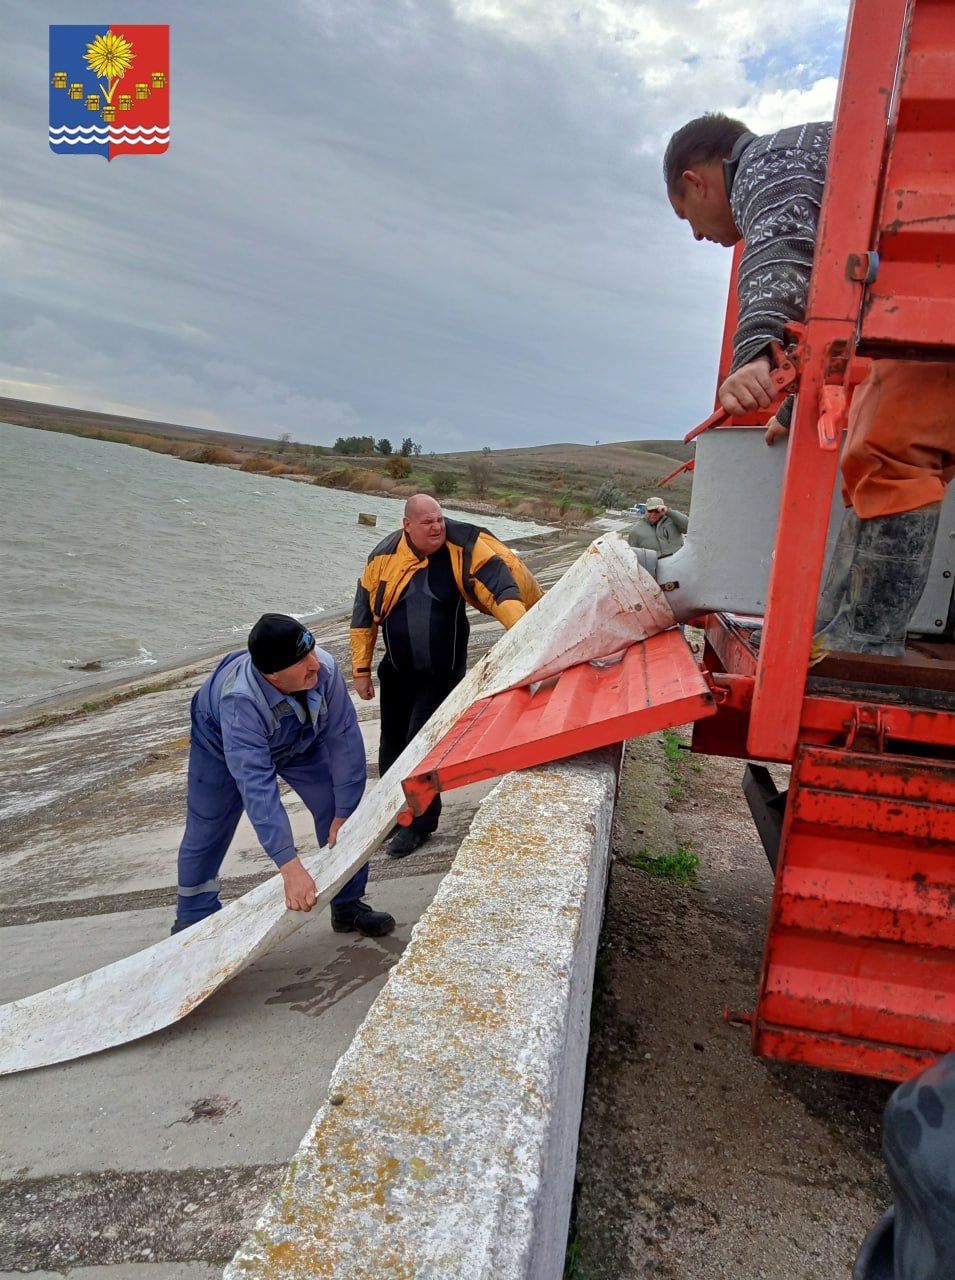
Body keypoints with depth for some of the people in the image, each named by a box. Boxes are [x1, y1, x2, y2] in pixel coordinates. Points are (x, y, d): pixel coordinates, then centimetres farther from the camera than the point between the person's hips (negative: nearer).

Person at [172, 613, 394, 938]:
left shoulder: (324, 668, -39)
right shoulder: (239, 702, -45)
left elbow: (344, 739, -27)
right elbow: (257, 787, -48)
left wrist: (344, 813, -23)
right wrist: (291, 868, -51)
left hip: (299, 740, 3)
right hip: (222, 744, -3)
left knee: (340, 811, -4)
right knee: (205, 835, 2)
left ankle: (348, 905, 15)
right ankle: (193, 922, 28)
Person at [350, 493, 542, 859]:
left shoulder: (462, 547, -15)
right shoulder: (385, 557, -8)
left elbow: (498, 581, -23)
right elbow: (364, 612, 1)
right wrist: (361, 669, 2)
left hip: (442, 673, -3)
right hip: (397, 672, 3)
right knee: (392, 744, 16)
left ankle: (419, 822, 18)